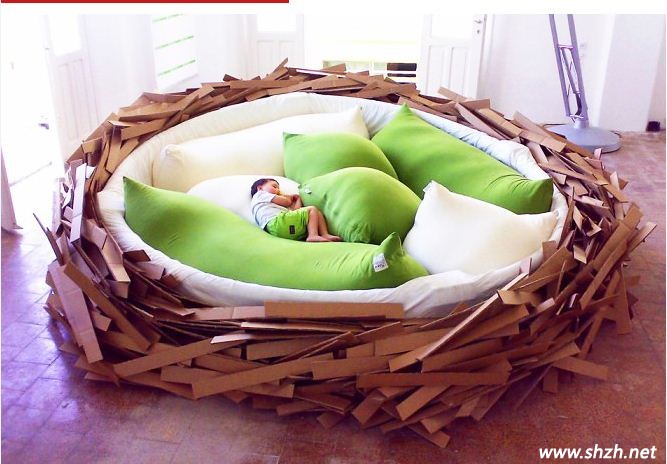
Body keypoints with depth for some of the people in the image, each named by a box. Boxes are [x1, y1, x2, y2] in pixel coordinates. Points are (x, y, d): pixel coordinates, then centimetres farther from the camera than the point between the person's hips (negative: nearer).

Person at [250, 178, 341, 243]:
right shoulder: (260, 194, 16)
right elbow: (286, 202, 8)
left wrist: (297, 200, 33)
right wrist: (288, 197, 30)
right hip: (278, 222, -9)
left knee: (317, 214, 11)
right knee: (312, 210, -5)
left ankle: (325, 235, -13)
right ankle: (313, 235, -26)